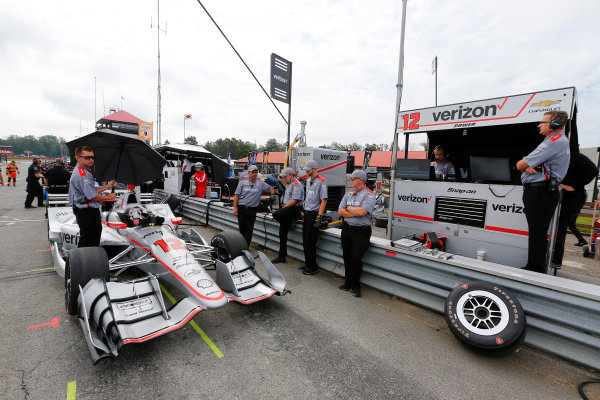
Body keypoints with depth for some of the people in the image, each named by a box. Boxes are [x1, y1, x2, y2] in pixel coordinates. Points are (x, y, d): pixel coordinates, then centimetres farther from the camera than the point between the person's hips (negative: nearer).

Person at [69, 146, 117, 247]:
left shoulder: (84, 171, 15)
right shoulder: (82, 174, -19)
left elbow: (93, 190, 18)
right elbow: (93, 197, -22)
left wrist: (108, 186, 14)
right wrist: (108, 197, -6)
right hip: (87, 213, -11)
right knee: (89, 244, -2)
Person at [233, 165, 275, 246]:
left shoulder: (261, 183, 7)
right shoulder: (243, 182, 4)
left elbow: (271, 189, 14)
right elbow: (236, 195, 2)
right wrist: (235, 208, -4)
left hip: (252, 210, 0)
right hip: (241, 208, 0)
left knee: (249, 230, -1)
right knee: (242, 228, 10)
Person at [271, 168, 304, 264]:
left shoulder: (296, 184, -12)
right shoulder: (289, 183, 19)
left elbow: (294, 200, -21)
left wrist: (283, 208, -15)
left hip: (295, 208, -9)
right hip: (288, 209, 9)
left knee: (276, 214, -30)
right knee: (282, 233, 6)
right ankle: (282, 256, 14)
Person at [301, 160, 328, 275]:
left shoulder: (321, 181, -13)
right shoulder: (308, 180, 15)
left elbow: (324, 200, -17)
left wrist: (319, 216, -22)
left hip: (314, 214, -9)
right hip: (307, 213, 9)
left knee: (310, 242, -5)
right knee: (305, 241, 12)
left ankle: (313, 267, 8)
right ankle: (307, 264, 25)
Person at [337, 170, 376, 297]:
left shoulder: (369, 195, -7)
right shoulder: (349, 194, 12)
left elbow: (361, 212, -22)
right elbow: (340, 211, 4)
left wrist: (349, 208, -5)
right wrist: (355, 213, -9)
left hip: (361, 231, -6)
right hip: (346, 228, 6)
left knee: (356, 258, -8)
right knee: (347, 257, 11)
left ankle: (355, 286, 11)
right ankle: (348, 282, 27)